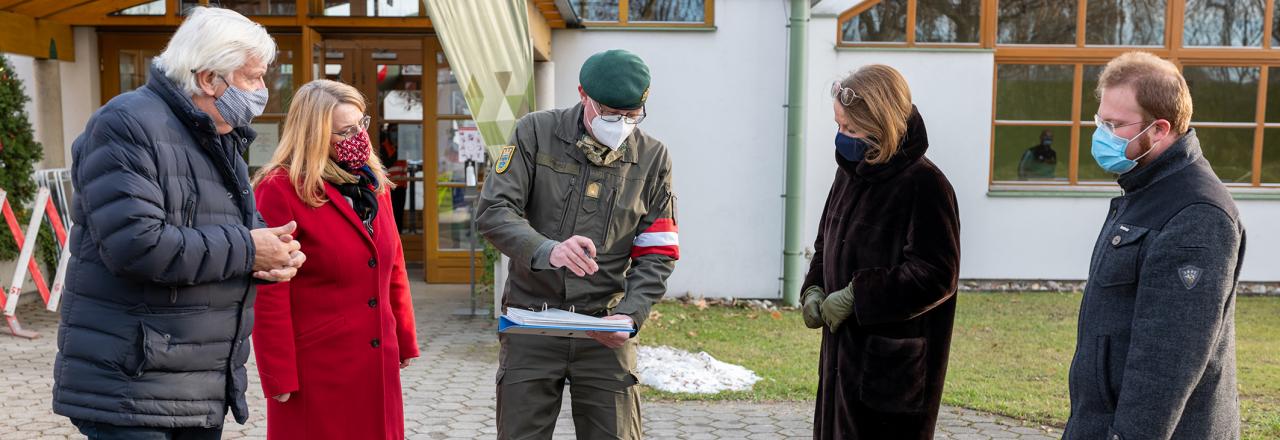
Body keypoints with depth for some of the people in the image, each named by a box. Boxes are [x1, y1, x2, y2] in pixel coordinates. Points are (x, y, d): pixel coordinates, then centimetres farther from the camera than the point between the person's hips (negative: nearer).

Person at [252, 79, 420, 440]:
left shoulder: (374, 184, 9)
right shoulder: (281, 189, -12)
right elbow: (269, 294, -14)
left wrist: (404, 339, 13)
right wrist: (279, 376, -13)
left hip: (377, 365, 6)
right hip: (316, 370, -6)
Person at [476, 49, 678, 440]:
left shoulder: (653, 157, 1)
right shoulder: (536, 133, -3)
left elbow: (657, 256, 2)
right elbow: (493, 212, -11)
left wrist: (630, 315, -13)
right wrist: (546, 250, -29)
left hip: (605, 333, 1)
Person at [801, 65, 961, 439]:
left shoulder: (924, 184, -16)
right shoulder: (851, 173, 8)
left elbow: (936, 275, -19)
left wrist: (855, 297, -18)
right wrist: (813, 290, 2)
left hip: (893, 363, -8)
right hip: (843, 350, 8)